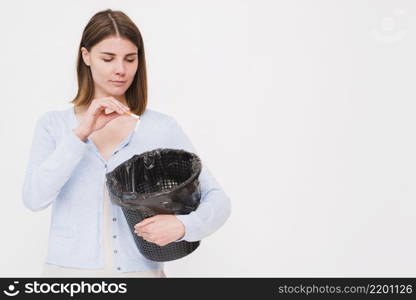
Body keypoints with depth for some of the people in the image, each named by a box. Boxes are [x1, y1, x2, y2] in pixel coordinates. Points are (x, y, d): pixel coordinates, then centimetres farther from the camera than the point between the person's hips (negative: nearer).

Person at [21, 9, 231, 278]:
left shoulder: (164, 128, -3)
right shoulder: (53, 125, 0)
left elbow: (219, 199, -4)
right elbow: (34, 198, -12)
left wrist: (183, 225, -23)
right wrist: (81, 133, -21)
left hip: (142, 271, 0)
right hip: (69, 270, 1)